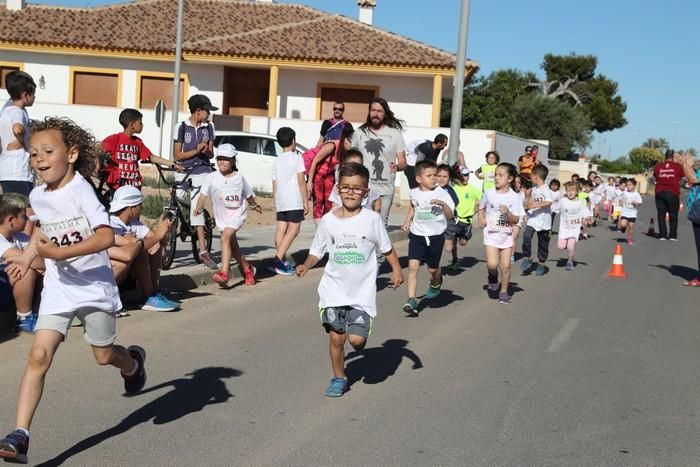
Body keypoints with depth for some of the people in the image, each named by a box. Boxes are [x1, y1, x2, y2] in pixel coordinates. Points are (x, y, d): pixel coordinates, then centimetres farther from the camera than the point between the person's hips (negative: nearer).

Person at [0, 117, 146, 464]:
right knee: (39, 355, -10)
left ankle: (133, 362, 49)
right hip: (57, 287, 4)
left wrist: (60, 252, -32)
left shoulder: (80, 190, -18)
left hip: (94, 286, -4)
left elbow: (106, 237, -28)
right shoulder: (37, 196, 2)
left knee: (103, 356, 12)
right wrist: (29, 254, 12)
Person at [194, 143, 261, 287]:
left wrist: (255, 205, 29)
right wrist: (199, 207, -33)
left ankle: (224, 273, -33)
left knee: (225, 237, -27)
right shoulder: (211, 178, -5)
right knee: (233, 246, 14)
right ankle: (248, 269, 37)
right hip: (221, 216, 3)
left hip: (237, 214, -3)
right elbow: (203, 195, -15)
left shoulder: (239, 178, -2)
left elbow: (248, 196, 15)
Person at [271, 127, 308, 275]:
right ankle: (278, 260, -17)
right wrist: (306, 202, -4)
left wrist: (275, 203, 21)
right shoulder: (297, 158, -3)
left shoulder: (277, 160, 14)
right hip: (294, 202, -6)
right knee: (293, 230, -6)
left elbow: (274, 184, 15)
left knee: (281, 230, 7)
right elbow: (301, 182, -7)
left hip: (280, 202, 6)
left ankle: (282, 261, 6)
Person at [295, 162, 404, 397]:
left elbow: (387, 248, 4)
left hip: (362, 292, -2)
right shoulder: (328, 220, 0)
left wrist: (396, 269, -9)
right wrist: (306, 266, -11)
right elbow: (317, 251, 7)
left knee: (356, 339, -11)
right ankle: (339, 378, 25)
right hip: (334, 291, 2)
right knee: (336, 338, 5)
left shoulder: (372, 219, -5)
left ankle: (360, 335, 25)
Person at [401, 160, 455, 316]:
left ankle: (436, 283, 49)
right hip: (417, 234, 2)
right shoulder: (414, 193, 1)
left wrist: (443, 204, -32)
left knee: (433, 268, 13)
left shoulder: (441, 193, -11)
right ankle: (411, 300, -12)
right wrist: (407, 221, 14)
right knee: (413, 266, -13)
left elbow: (450, 215, -15)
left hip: (436, 236, -2)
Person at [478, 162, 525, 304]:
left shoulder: (514, 197, -8)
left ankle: (504, 292, 20)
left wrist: (507, 212, -27)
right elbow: (481, 207, 16)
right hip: (491, 234, 0)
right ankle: (493, 277, 19)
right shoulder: (489, 193, -4)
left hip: (506, 235, 0)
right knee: (492, 264, -15)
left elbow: (516, 220, -9)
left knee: (506, 266, 4)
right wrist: (481, 218, -1)